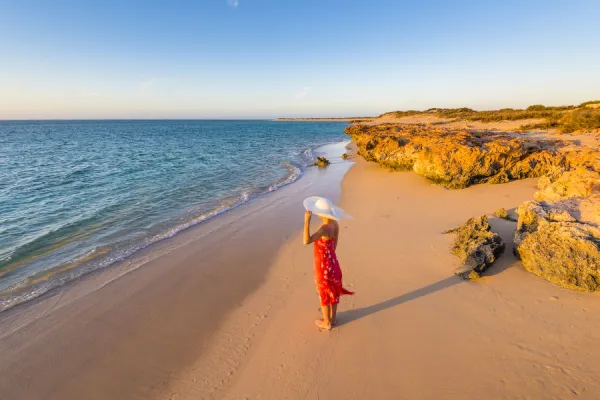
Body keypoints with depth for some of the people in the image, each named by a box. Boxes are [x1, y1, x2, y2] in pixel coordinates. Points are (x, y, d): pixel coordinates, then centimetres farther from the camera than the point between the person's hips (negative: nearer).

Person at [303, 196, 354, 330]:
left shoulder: (325, 228, -32)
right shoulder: (335, 223, -6)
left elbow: (307, 241, -43)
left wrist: (307, 221, -44)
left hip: (323, 265, -8)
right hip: (332, 262, 8)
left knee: (324, 293, 13)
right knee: (333, 291, 23)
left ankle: (327, 323, 32)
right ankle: (332, 318, 42)